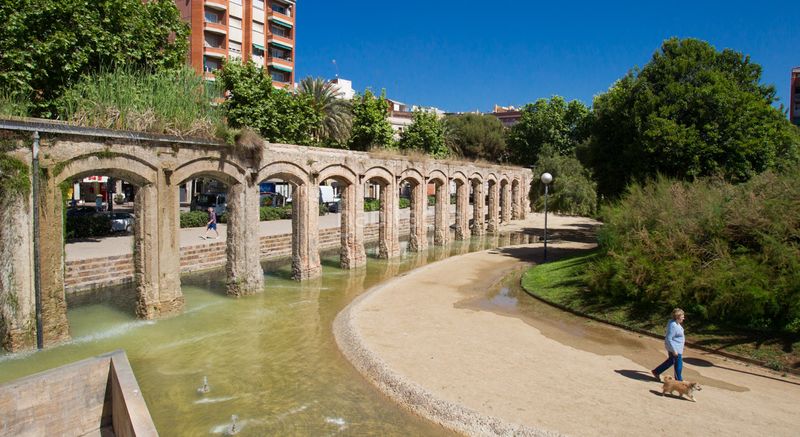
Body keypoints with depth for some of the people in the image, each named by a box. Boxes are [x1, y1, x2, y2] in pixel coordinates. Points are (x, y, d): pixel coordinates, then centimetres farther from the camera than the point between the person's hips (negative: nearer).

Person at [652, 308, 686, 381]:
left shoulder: (676, 323, 2)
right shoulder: (673, 326, -28)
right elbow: (669, 339, -27)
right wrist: (674, 350, -25)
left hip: (676, 346, 10)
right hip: (674, 347, -10)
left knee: (671, 361, 22)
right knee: (678, 364, 5)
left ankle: (656, 371, 31)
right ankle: (679, 380, 23)